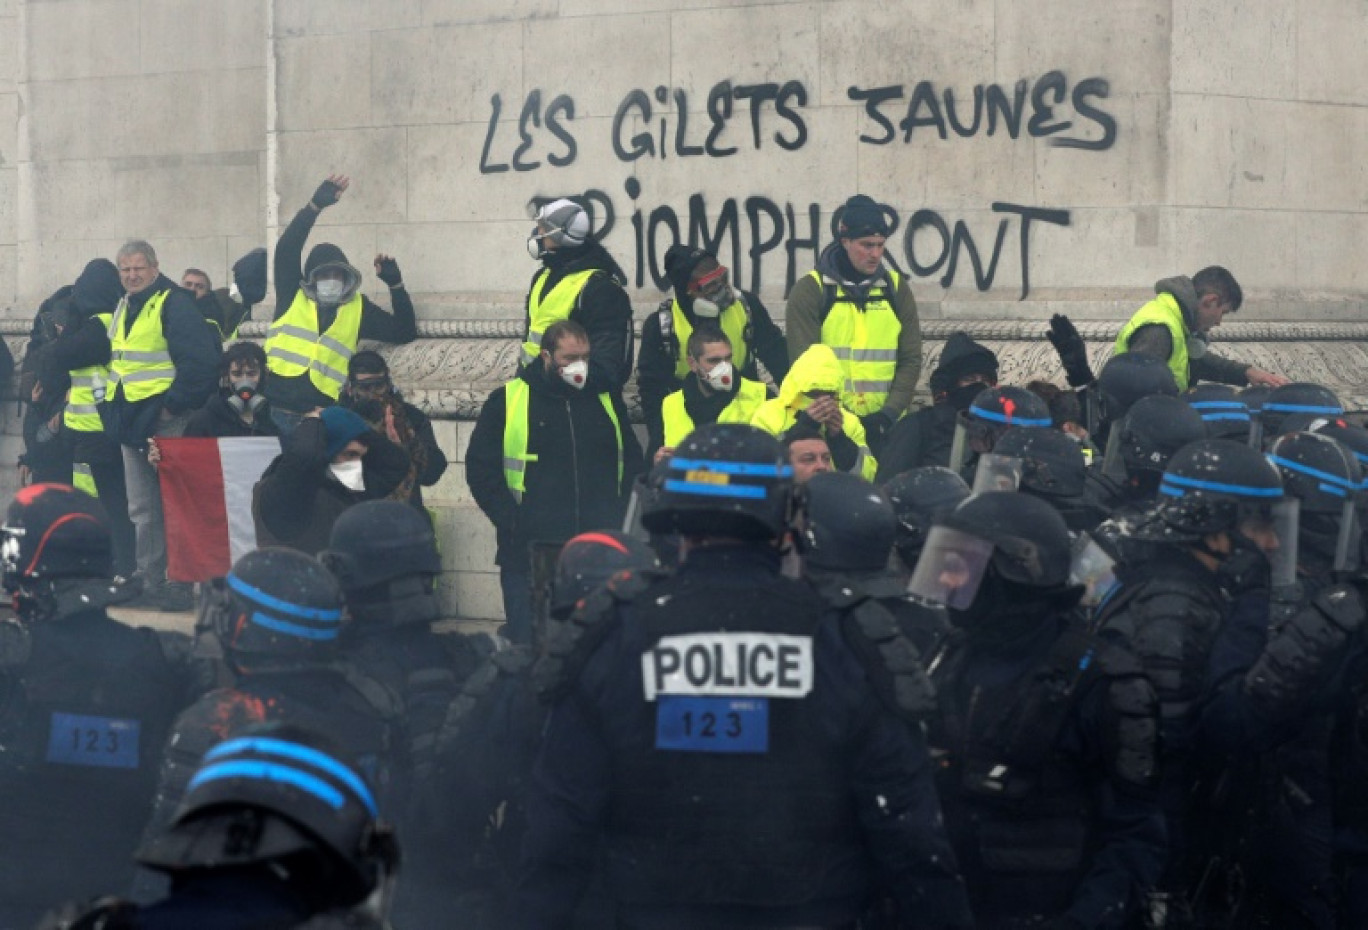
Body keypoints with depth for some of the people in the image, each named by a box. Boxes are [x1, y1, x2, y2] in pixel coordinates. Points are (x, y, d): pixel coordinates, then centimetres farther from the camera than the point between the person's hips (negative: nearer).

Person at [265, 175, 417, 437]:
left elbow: (404, 332, 12)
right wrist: (316, 205, -12)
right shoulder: (293, 296, 9)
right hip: (276, 413, -1)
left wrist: (395, 284, 2)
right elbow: (287, 249, -5)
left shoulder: (358, 308, 13)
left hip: (319, 419, 1)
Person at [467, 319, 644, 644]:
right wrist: (513, 524, -9)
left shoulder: (607, 399, 12)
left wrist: (620, 521, 5)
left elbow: (633, 463, 19)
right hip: (531, 554, -3)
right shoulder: (507, 401, 1)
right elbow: (481, 469, 0)